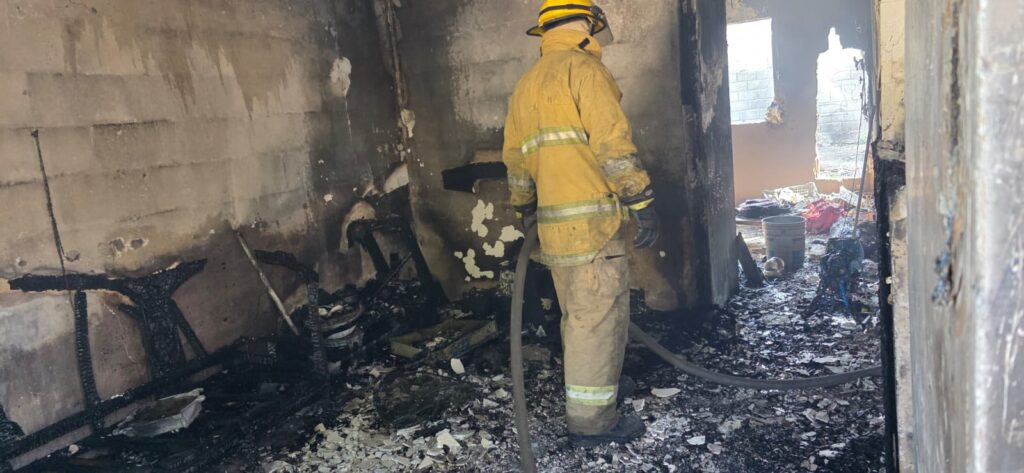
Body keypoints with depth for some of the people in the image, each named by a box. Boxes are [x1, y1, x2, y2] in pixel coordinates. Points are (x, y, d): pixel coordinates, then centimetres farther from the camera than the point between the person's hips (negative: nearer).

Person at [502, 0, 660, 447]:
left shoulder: (525, 86, 20)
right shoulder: (583, 67, -6)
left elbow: (515, 159, 22)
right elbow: (613, 142, -15)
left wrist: (526, 212, 30)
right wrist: (642, 203, -12)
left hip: (553, 225, 8)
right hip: (592, 219, -8)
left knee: (578, 318, 19)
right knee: (599, 319, -2)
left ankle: (584, 399, 32)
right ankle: (592, 420, 6)